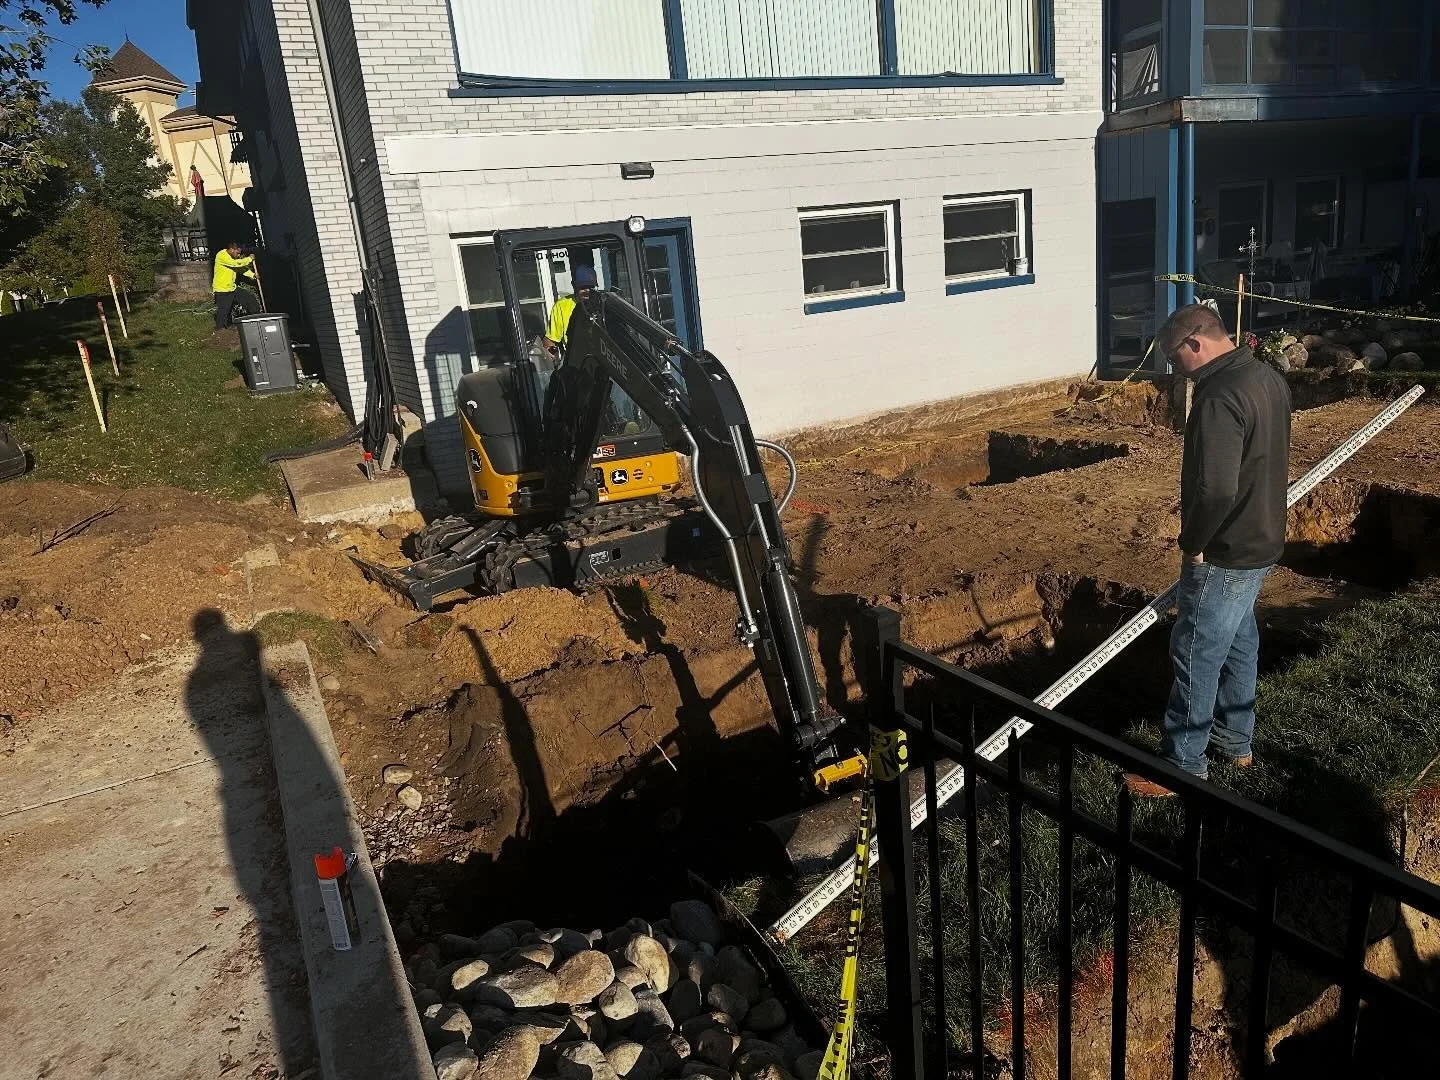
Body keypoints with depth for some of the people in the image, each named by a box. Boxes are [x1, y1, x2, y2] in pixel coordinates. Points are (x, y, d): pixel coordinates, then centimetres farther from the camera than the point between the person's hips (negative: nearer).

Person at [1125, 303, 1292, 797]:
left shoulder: (1219, 399, -26)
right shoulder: (1269, 377, 6)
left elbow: (1215, 491, -34)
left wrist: (1192, 544, -17)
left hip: (1226, 555, -10)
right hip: (1263, 542, 10)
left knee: (1196, 657, 1)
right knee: (1239, 644, 22)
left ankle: (1183, 766, 13)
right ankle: (1235, 741, 38)